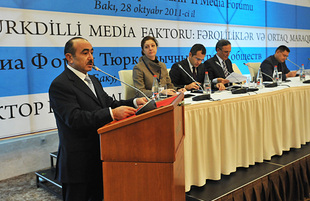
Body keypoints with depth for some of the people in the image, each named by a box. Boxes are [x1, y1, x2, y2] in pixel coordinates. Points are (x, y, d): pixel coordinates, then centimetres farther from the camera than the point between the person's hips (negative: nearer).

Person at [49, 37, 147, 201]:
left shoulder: (93, 80, 15)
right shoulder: (60, 85, -15)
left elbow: (109, 104, 13)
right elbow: (74, 118, -27)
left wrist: (134, 103, -5)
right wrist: (112, 113, -35)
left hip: (99, 159, 8)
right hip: (79, 165, -8)